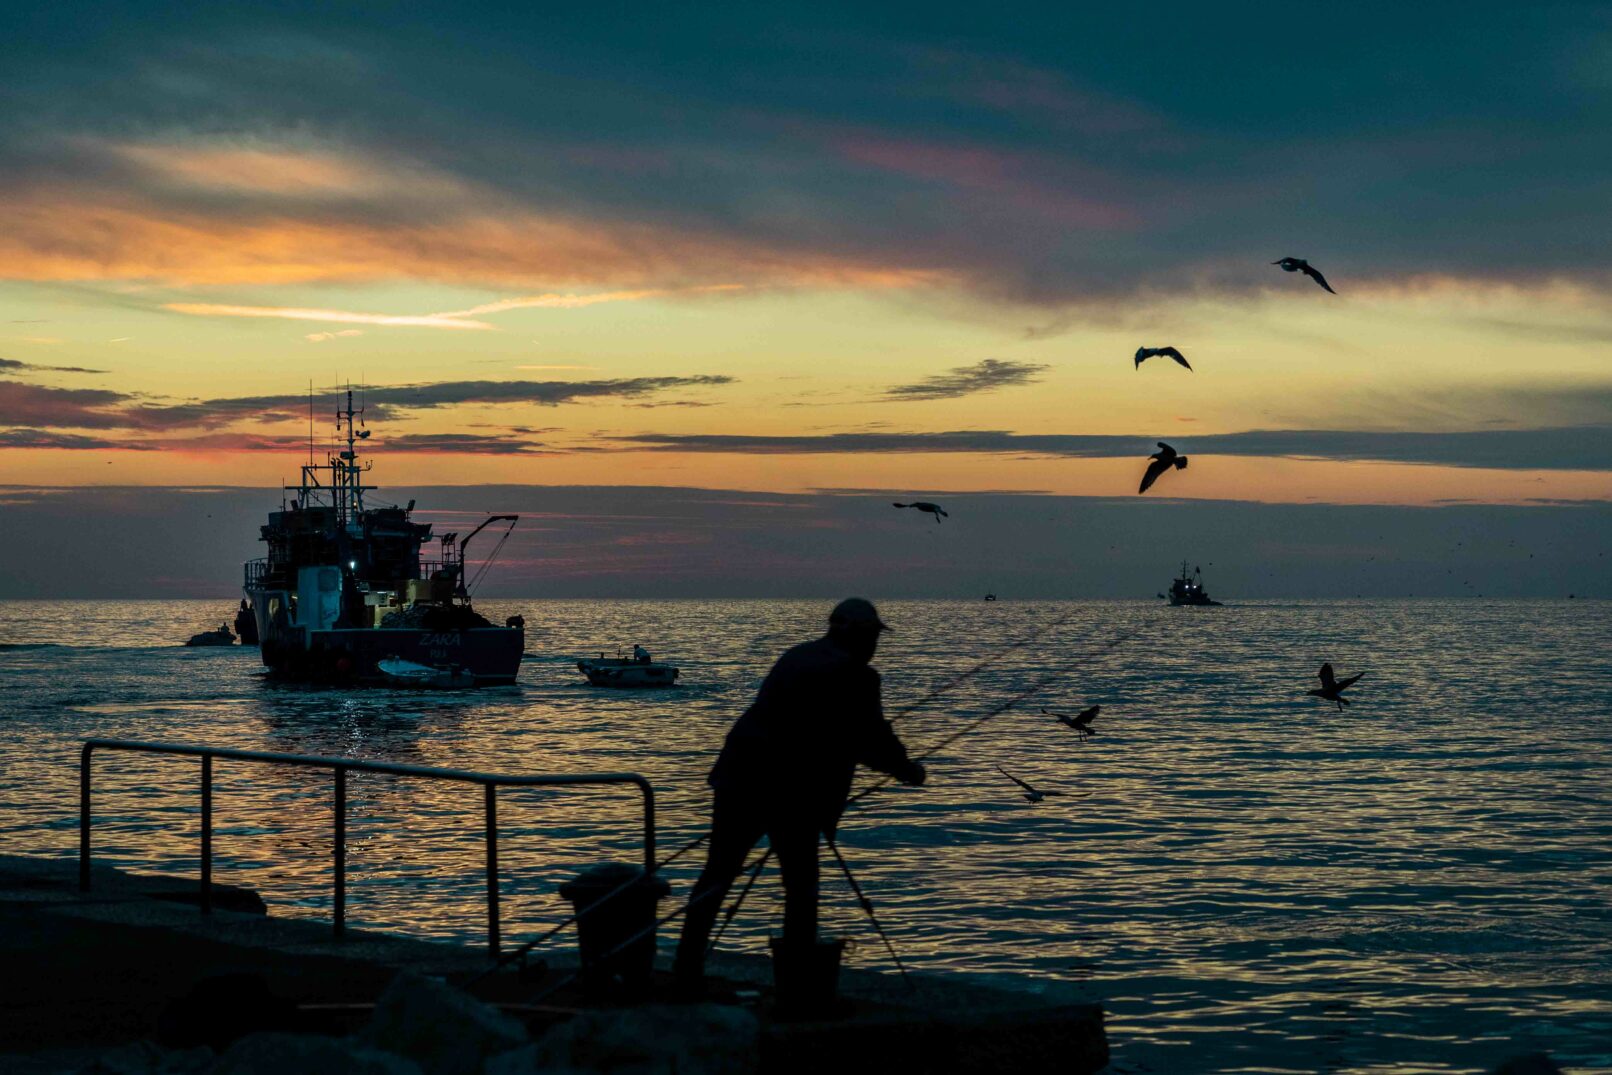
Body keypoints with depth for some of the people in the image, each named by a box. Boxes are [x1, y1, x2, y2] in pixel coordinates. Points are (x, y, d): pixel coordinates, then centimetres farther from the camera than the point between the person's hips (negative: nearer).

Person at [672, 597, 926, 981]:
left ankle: (687, 964, 11)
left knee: (717, 873, 11)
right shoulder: (854, 674, -7)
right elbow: (873, 737, -3)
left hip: (739, 776, 6)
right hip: (791, 791, -6)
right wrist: (906, 770, 15)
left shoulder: (797, 656, 16)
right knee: (801, 886, 8)